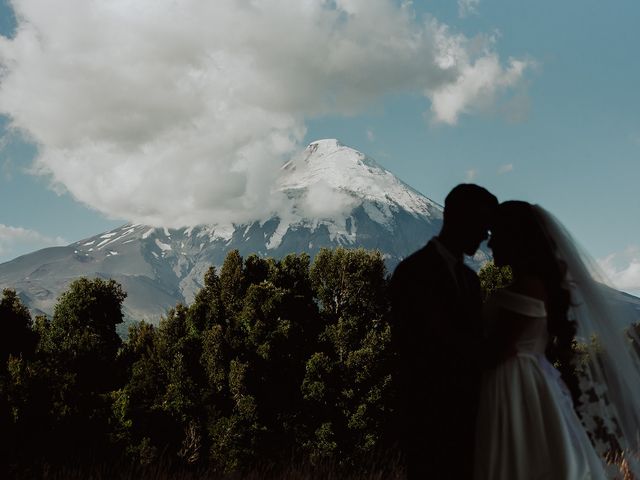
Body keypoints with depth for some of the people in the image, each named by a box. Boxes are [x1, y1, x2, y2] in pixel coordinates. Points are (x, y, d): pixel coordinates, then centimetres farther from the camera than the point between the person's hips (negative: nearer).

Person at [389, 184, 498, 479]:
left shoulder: (469, 278, 16)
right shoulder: (414, 272, -10)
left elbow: (473, 340, 11)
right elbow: (440, 342, -17)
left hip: (468, 414, 7)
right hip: (426, 416, -7)